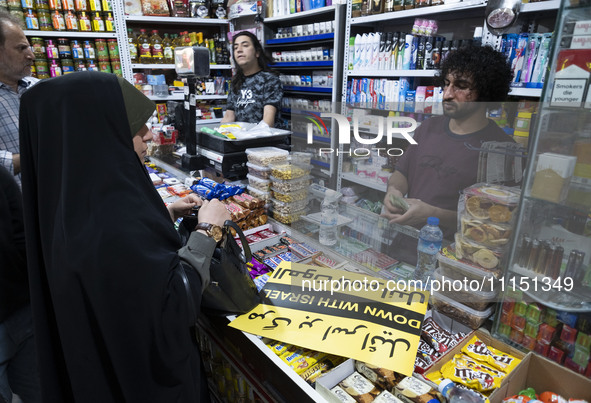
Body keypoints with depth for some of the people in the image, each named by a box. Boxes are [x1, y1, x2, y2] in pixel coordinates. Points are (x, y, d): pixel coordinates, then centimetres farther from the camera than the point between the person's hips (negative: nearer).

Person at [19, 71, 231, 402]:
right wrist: (206, 231, -22)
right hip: (147, 368, -8)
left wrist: (167, 214, 2)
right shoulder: (111, 223, -37)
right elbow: (175, 303, -31)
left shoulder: (78, 194, -7)